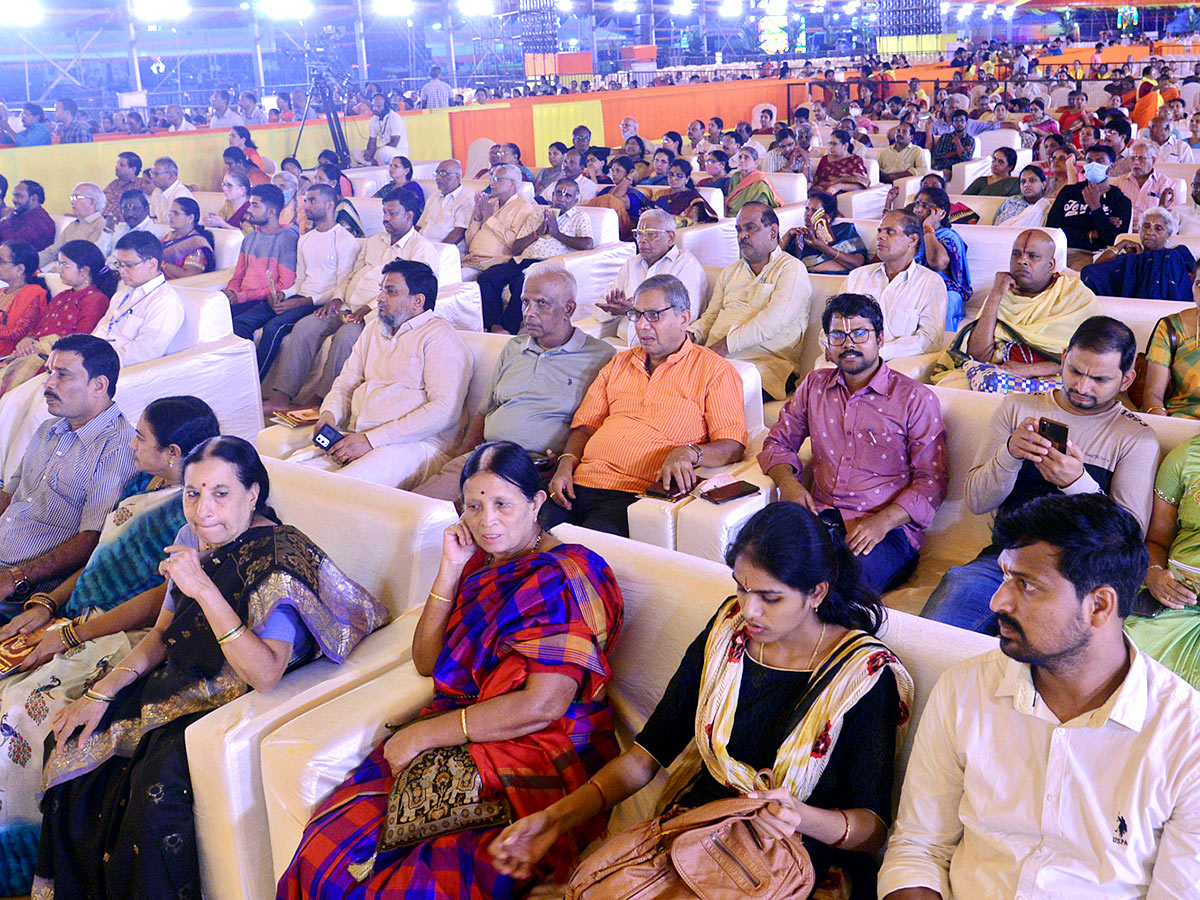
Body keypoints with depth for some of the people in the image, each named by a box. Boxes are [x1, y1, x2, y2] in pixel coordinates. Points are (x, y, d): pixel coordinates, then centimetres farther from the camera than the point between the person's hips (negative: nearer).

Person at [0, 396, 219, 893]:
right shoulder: (140, 485, 14)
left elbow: (163, 600, -19)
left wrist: (70, 635, -17)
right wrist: (45, 604, 5)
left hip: (130, 639, -9)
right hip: (81, 622, 9)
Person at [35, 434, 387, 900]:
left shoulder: (279, 560, -23)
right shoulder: (193, 537, 0)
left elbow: (265, 675, -32)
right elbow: (162, 634, 12)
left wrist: (204, 589, -36)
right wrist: (102, 691, -1)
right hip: (182, 685, 8)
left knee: (158, 779, -28)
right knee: (77, 745, -3)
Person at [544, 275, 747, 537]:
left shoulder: (715, 370, 6)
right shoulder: (619, 363, 24)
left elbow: (732, 446, -3)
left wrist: (689, 452, -22)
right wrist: (566, 464, 3)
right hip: (580, 483, 5)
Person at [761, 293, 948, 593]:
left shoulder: (916, 398, 4)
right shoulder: (814, 386, 18)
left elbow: (932, 480, 0)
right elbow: (778, 442, 23)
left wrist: (882, 522, -16)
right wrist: (787, 481, -1)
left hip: (887, 527, -3)